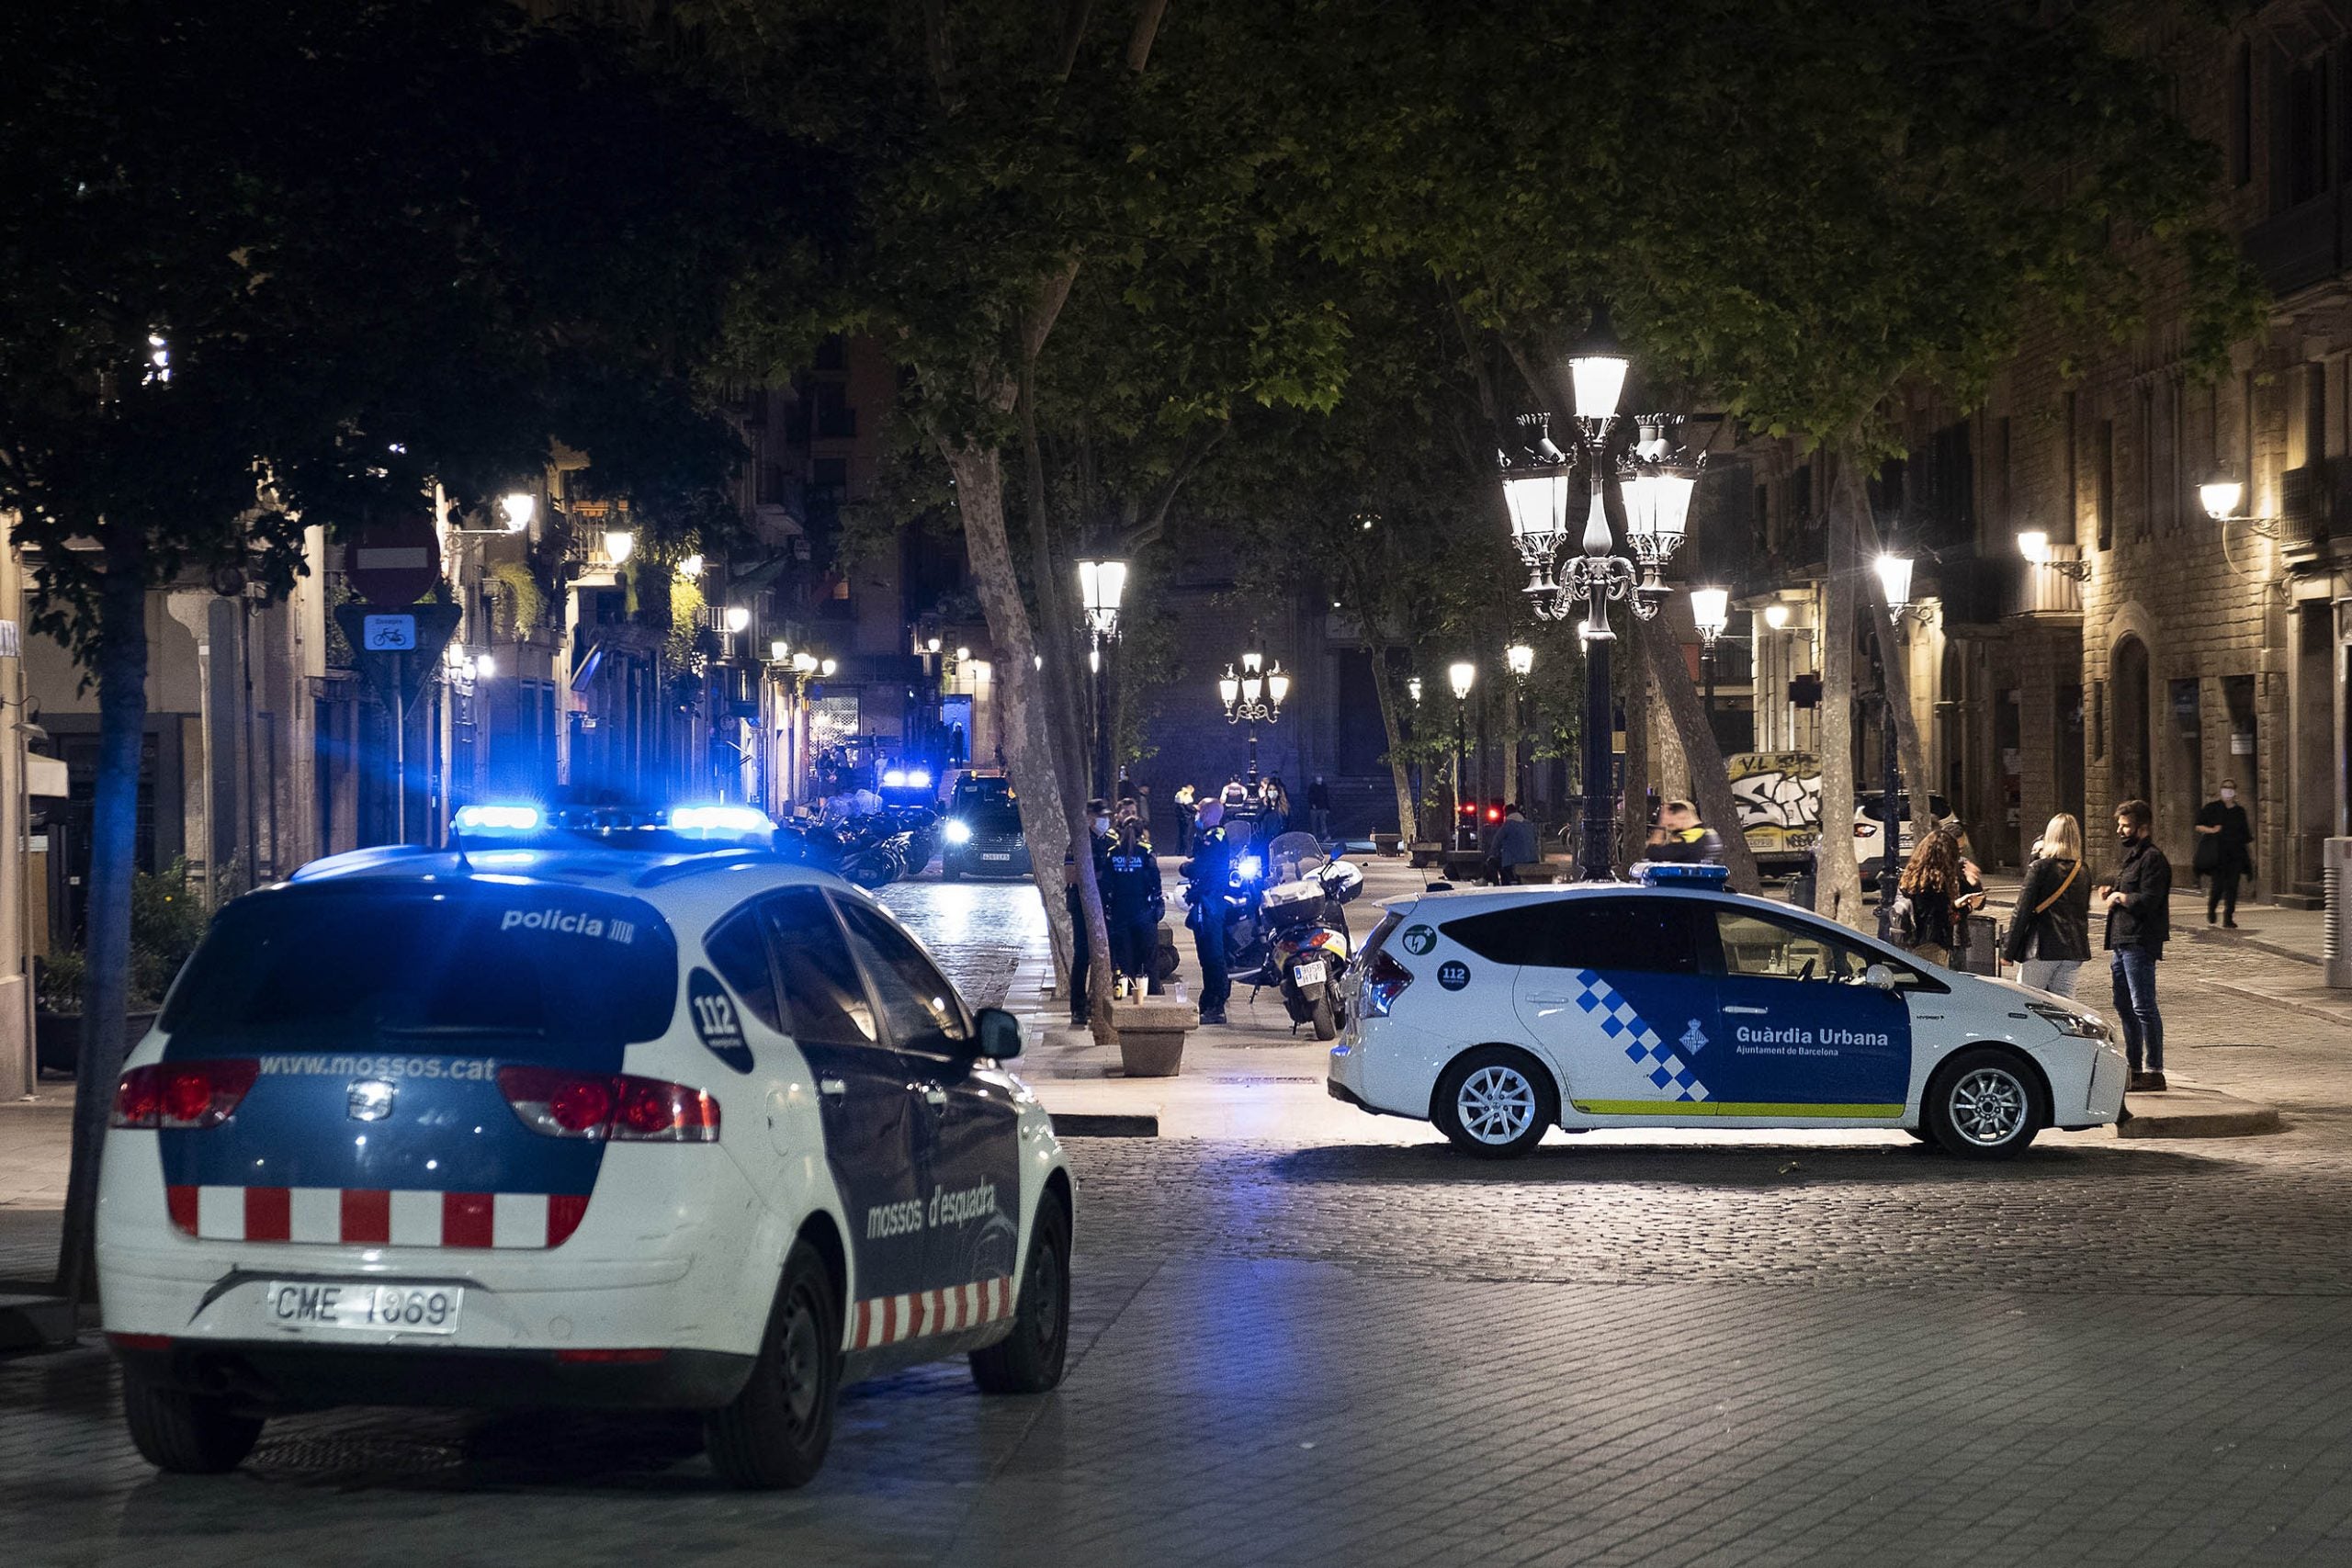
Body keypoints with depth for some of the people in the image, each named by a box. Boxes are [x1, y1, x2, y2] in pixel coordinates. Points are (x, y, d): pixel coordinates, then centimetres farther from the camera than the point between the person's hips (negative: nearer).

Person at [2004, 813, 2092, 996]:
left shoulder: (2039, 868, -8)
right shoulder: (2083, 873, 9)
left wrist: (2008, 950, -5)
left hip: (2042, 950, -6)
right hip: (2073, 951, 6)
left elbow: (2022, 911, -9)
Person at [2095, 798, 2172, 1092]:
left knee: (2143, 1007, -9)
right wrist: (2110, 893, 10)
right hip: (2122, 943, 11)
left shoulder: (2152, 859, -12)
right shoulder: (2131, 857, 20)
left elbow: (2147, 901, -20)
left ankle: (2155, 1072, -8)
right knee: (2124, 1007, 15)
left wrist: (2119, 896, -8)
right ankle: (2134, 1070, 23)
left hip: (2139, 945, -11)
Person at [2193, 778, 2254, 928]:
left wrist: (2251, 854, 15)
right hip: (2217, 853, -3)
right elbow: (2198, 826, 4)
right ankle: (2211, 908, 20)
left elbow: (2246, 836, 18)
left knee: (2232, 886, -4)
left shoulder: (2240, 811, 12)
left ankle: (2229, 918, 2)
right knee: (2219, 885, -9)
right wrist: (2211, 830, -15)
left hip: (2235, 854, 3)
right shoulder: (2212, 808, 3)